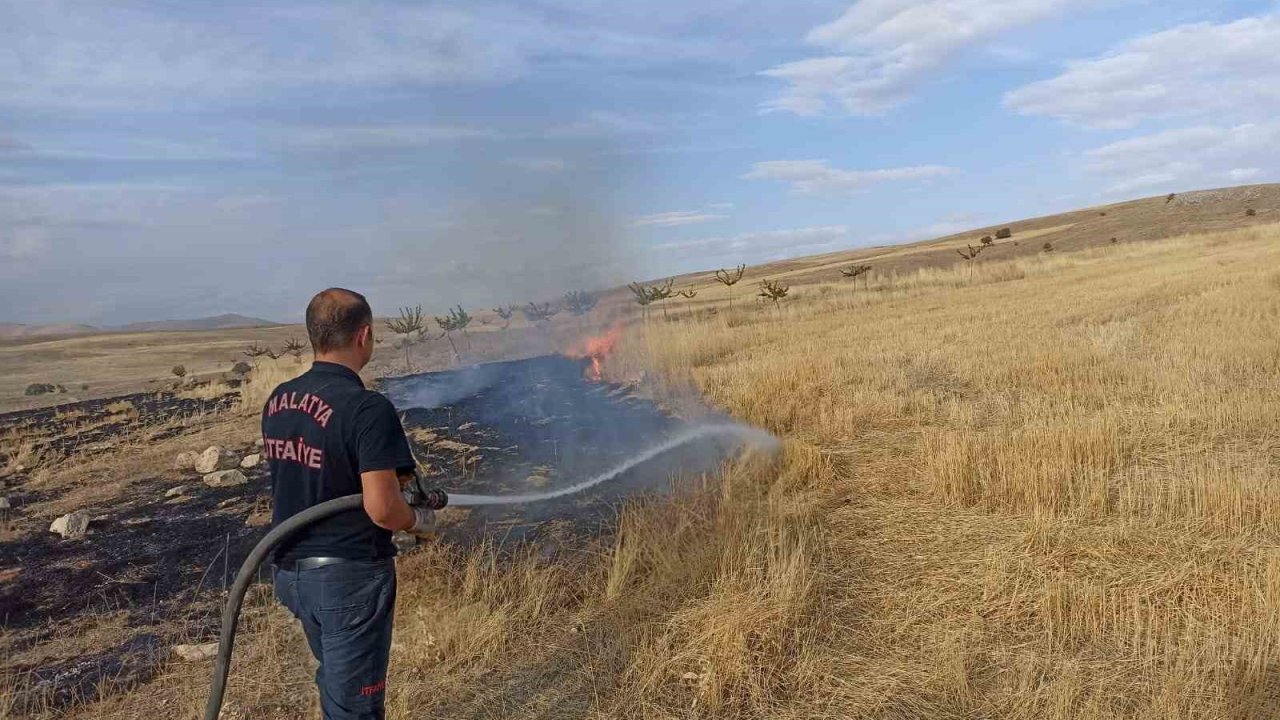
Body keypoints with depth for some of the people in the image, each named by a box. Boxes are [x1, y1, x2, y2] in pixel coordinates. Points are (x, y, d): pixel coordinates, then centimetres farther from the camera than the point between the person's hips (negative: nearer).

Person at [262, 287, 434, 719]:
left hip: (291, 570, 8)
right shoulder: (367, 408, -22)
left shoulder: (278, 401, 3)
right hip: (349, 575, -8)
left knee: (335, 685, 28)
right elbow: (381, 509, -26)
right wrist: (418, 519, -5)